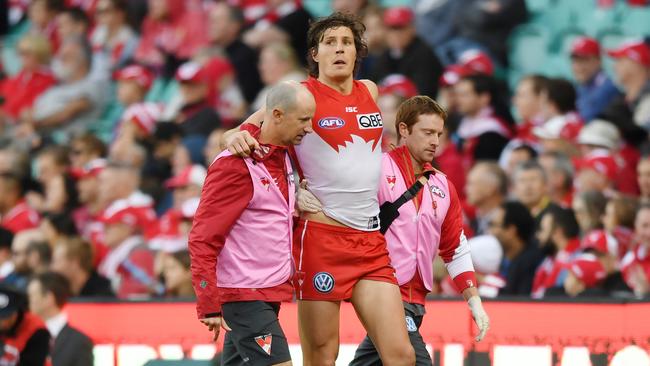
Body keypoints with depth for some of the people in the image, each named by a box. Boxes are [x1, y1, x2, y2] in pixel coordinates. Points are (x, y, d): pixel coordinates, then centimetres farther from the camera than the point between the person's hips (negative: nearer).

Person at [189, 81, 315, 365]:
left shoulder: (283, 158, 12)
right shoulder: (235, 166, -13)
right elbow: (202, 240, -15)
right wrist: (209, 306, -18)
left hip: (269, 293, 8)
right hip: (244, 296, -8)